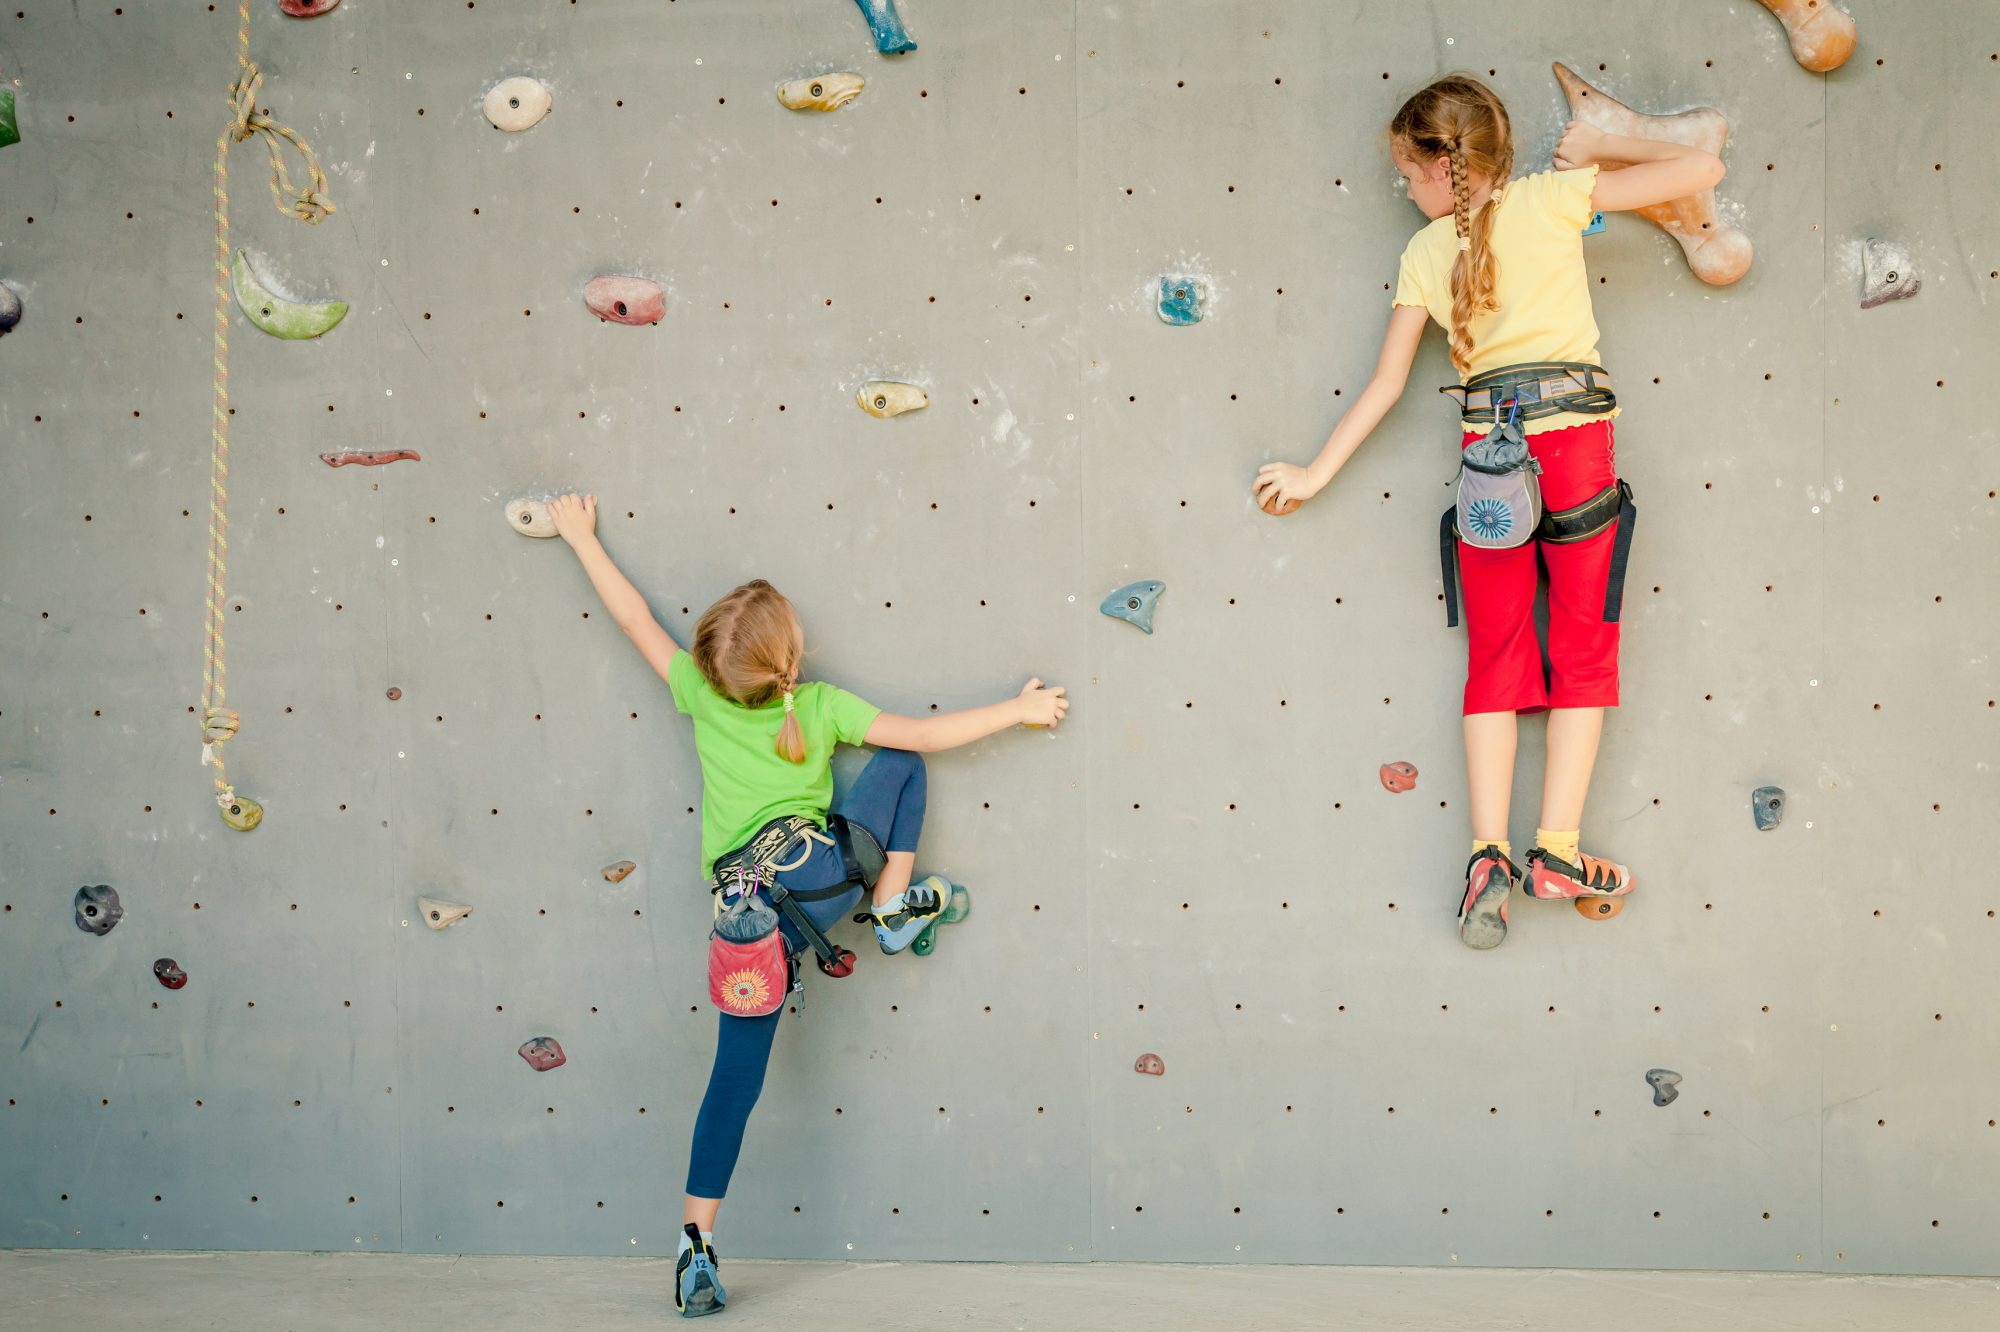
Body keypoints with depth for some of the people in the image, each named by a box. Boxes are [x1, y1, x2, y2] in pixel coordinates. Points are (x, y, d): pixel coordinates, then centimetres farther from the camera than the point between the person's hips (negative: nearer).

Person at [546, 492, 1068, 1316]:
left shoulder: (702, 697, 8)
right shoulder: (824, 710, 3)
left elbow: (635, 619, 16)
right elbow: (925, 737, 4)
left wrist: (582, 539, 28)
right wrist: (1019, 710, 15)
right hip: (817, 869, -3)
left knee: (736, 1074, 7)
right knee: (901, 764, 15)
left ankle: (697, 1241, 1)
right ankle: (895, 909, 15)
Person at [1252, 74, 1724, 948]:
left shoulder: (1425, 254, 6)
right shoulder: (1557, 196, 2)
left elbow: (1385, 384, 7)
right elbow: (1703, 167, 1)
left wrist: (1316, 474, 15)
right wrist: (1600, 147, 11)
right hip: (1574, 437, -2)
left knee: (1494, 659, 8)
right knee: (1583, 649, 5)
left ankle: (1488, 853, -1)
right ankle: (1558, 849, 0)